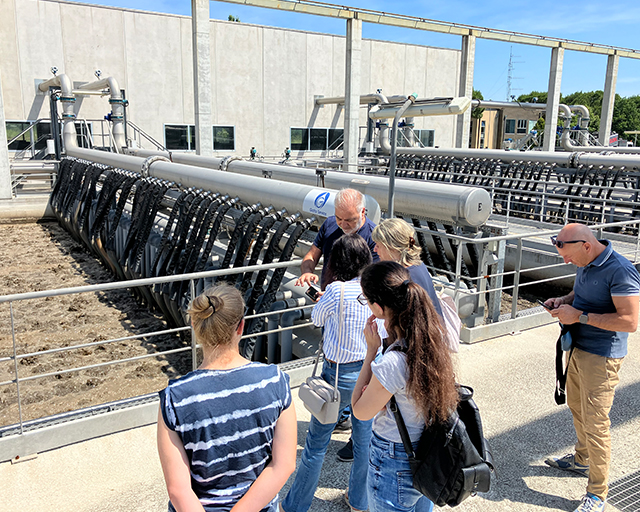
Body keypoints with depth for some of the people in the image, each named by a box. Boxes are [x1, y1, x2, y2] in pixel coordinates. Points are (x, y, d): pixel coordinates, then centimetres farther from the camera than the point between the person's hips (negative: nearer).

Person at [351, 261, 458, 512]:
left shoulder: (392, 364, -35)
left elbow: (360, 411, -16)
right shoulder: (434, 335, -12)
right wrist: (391, 336, -8)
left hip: (395, 465, -8)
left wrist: (371, 350, -18)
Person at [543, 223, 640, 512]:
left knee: (595, 423, -2)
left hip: (601, 358, -9)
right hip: (578, 348, 9)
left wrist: (579, 315, -25)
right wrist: (563, 301, 2)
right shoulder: (585, 265, 3)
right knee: (576, 406, 24)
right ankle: (581, 460, 46)